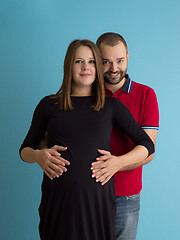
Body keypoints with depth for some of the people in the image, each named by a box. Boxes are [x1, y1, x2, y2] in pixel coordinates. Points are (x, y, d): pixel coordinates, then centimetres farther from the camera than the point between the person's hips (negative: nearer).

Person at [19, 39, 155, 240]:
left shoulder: (111, 106, 9)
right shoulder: (48, 105, 8)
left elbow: (147, 145, 9)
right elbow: (25, 149, 14)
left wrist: (119, 161, -8)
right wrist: (38, 156, -9)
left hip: (98, 199, 0)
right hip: (58, 200, 0)